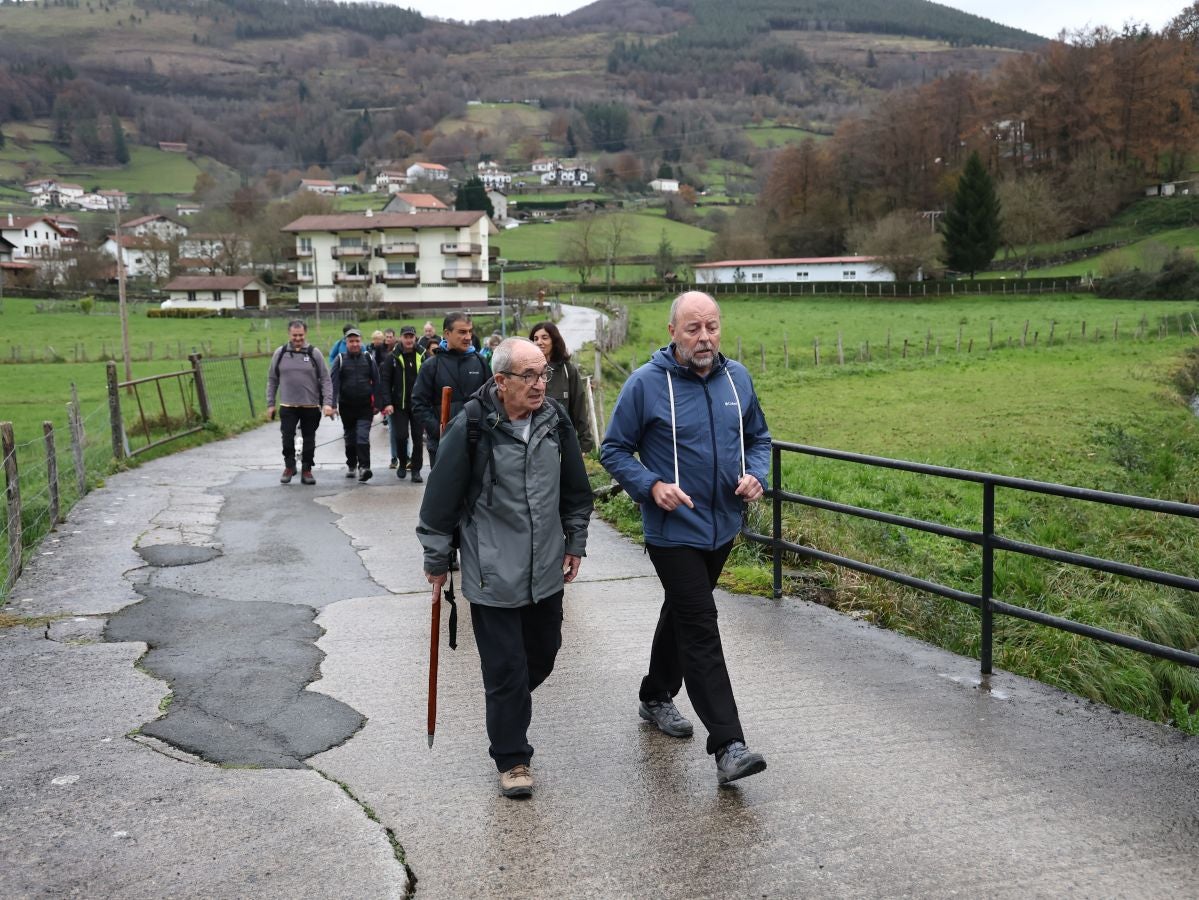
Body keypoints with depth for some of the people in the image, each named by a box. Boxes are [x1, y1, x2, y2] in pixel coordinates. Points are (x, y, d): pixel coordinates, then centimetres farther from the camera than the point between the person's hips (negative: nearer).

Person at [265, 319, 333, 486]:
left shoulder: (314, 353, 0)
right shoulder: (280, 353, 4)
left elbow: (325, 380, -1)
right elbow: (272, 381, 10)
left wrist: (328, 403, -11)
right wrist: (270, 404, 7)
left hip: (310, 406, 0)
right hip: (287, 406, 0)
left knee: (309, 440, 7)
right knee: (287, 438, -6)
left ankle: (306, 470, 20)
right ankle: (289, 467, 14)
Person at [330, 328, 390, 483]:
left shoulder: (368, 359, 4)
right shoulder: (340, 360, 1)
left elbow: (377, 382, 3)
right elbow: (334, 383, -8)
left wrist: (380, 404, -1)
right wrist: (333, 405, -20)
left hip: (365, 406, -1)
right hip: (347, 406, 1)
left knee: (363, 436, -14)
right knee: (350, 438, 13)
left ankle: (364, 467, -18)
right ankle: (351, 466, 28)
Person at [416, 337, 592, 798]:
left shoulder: (555, 422, 0)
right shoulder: (471, 428, -16)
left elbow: (576, 489, 13)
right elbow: (441, 497, -8)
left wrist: (575, 543, 16)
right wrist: (437, 559, -2)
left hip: (545, 571, 5)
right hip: (493, 575, -5)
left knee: (544, 654, 18)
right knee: (506, 668, 1)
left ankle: (507, 705, 47)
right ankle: (512, 759, 19)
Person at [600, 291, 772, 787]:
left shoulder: (738, 377, 2)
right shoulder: (646, 383, -12)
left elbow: (759, 438, 15)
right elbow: (614, 450, -5)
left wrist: (755, 475, -5)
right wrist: (652, 486, -21)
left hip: (723, 526, 6)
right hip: (673, 529, -6)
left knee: (683, 613, 22)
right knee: (701, 629, -10)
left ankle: (656, 697, 42)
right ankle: (728, 745, -9)